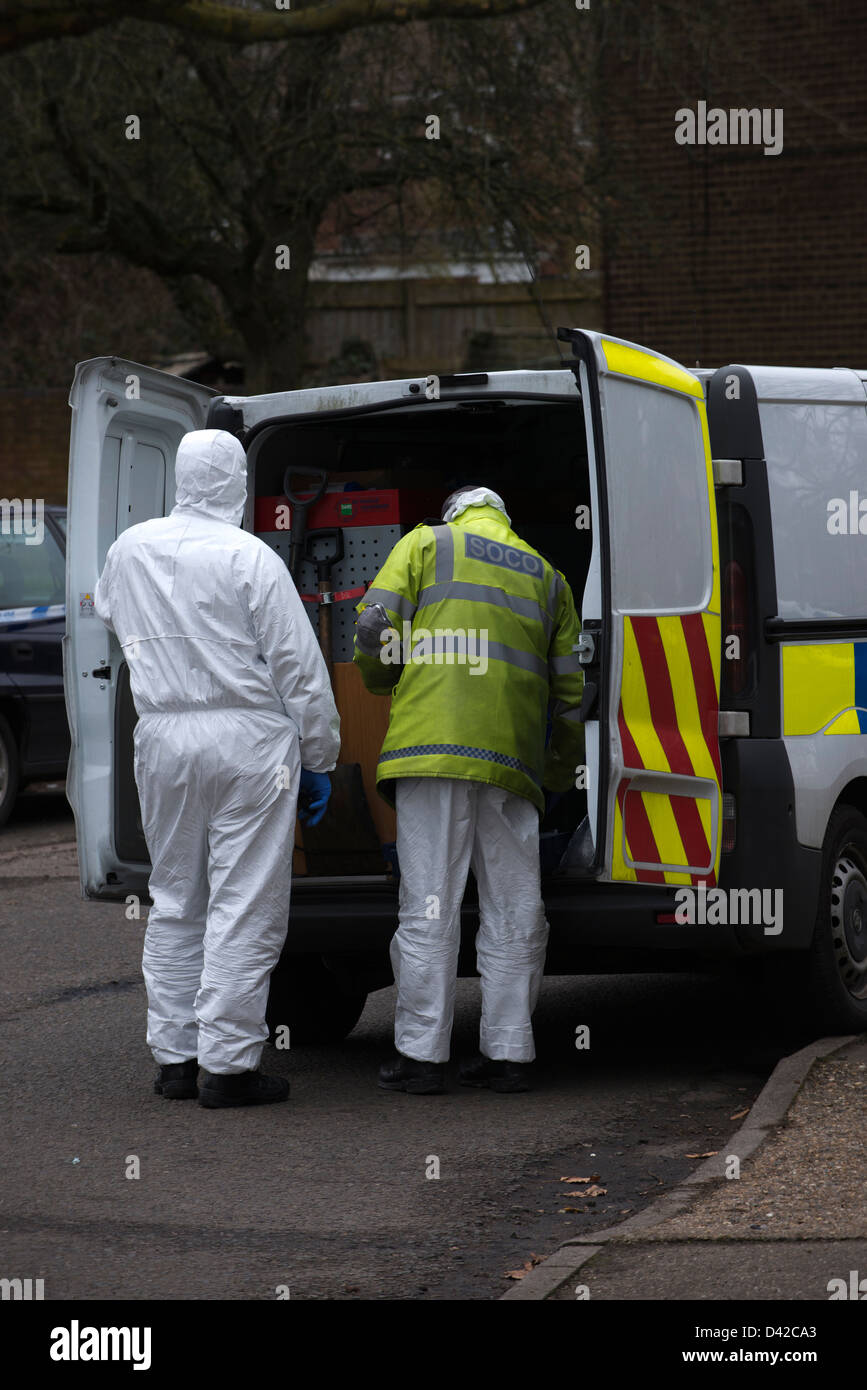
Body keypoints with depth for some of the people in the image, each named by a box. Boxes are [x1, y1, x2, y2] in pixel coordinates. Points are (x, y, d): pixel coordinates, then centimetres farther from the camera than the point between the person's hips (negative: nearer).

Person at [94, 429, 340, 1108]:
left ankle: (174, 1057, 17)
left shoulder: (130, 550, 7)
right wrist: (319, 758, 0)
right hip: (248, 742, -5)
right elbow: (299, 669, -9)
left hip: (162, 740, 5)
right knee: (244, 906, -1)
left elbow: (107, 614, 29)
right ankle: (228, 1063, -3)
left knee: (175, 901, 15)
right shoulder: (250, 558, -9)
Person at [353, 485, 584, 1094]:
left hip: (433, 741, -3)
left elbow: (374, 630, 2)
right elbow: (572, 688, 21)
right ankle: (507, 1053, 9)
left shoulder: (426, 544, 13)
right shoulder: (547, 577, 24)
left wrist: (383, 683, 22)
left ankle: (422, 1054, -4)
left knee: (429, 905, -4)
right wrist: (562, 771, 33)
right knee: (513, 910, 8)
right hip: (513, 759, 3)